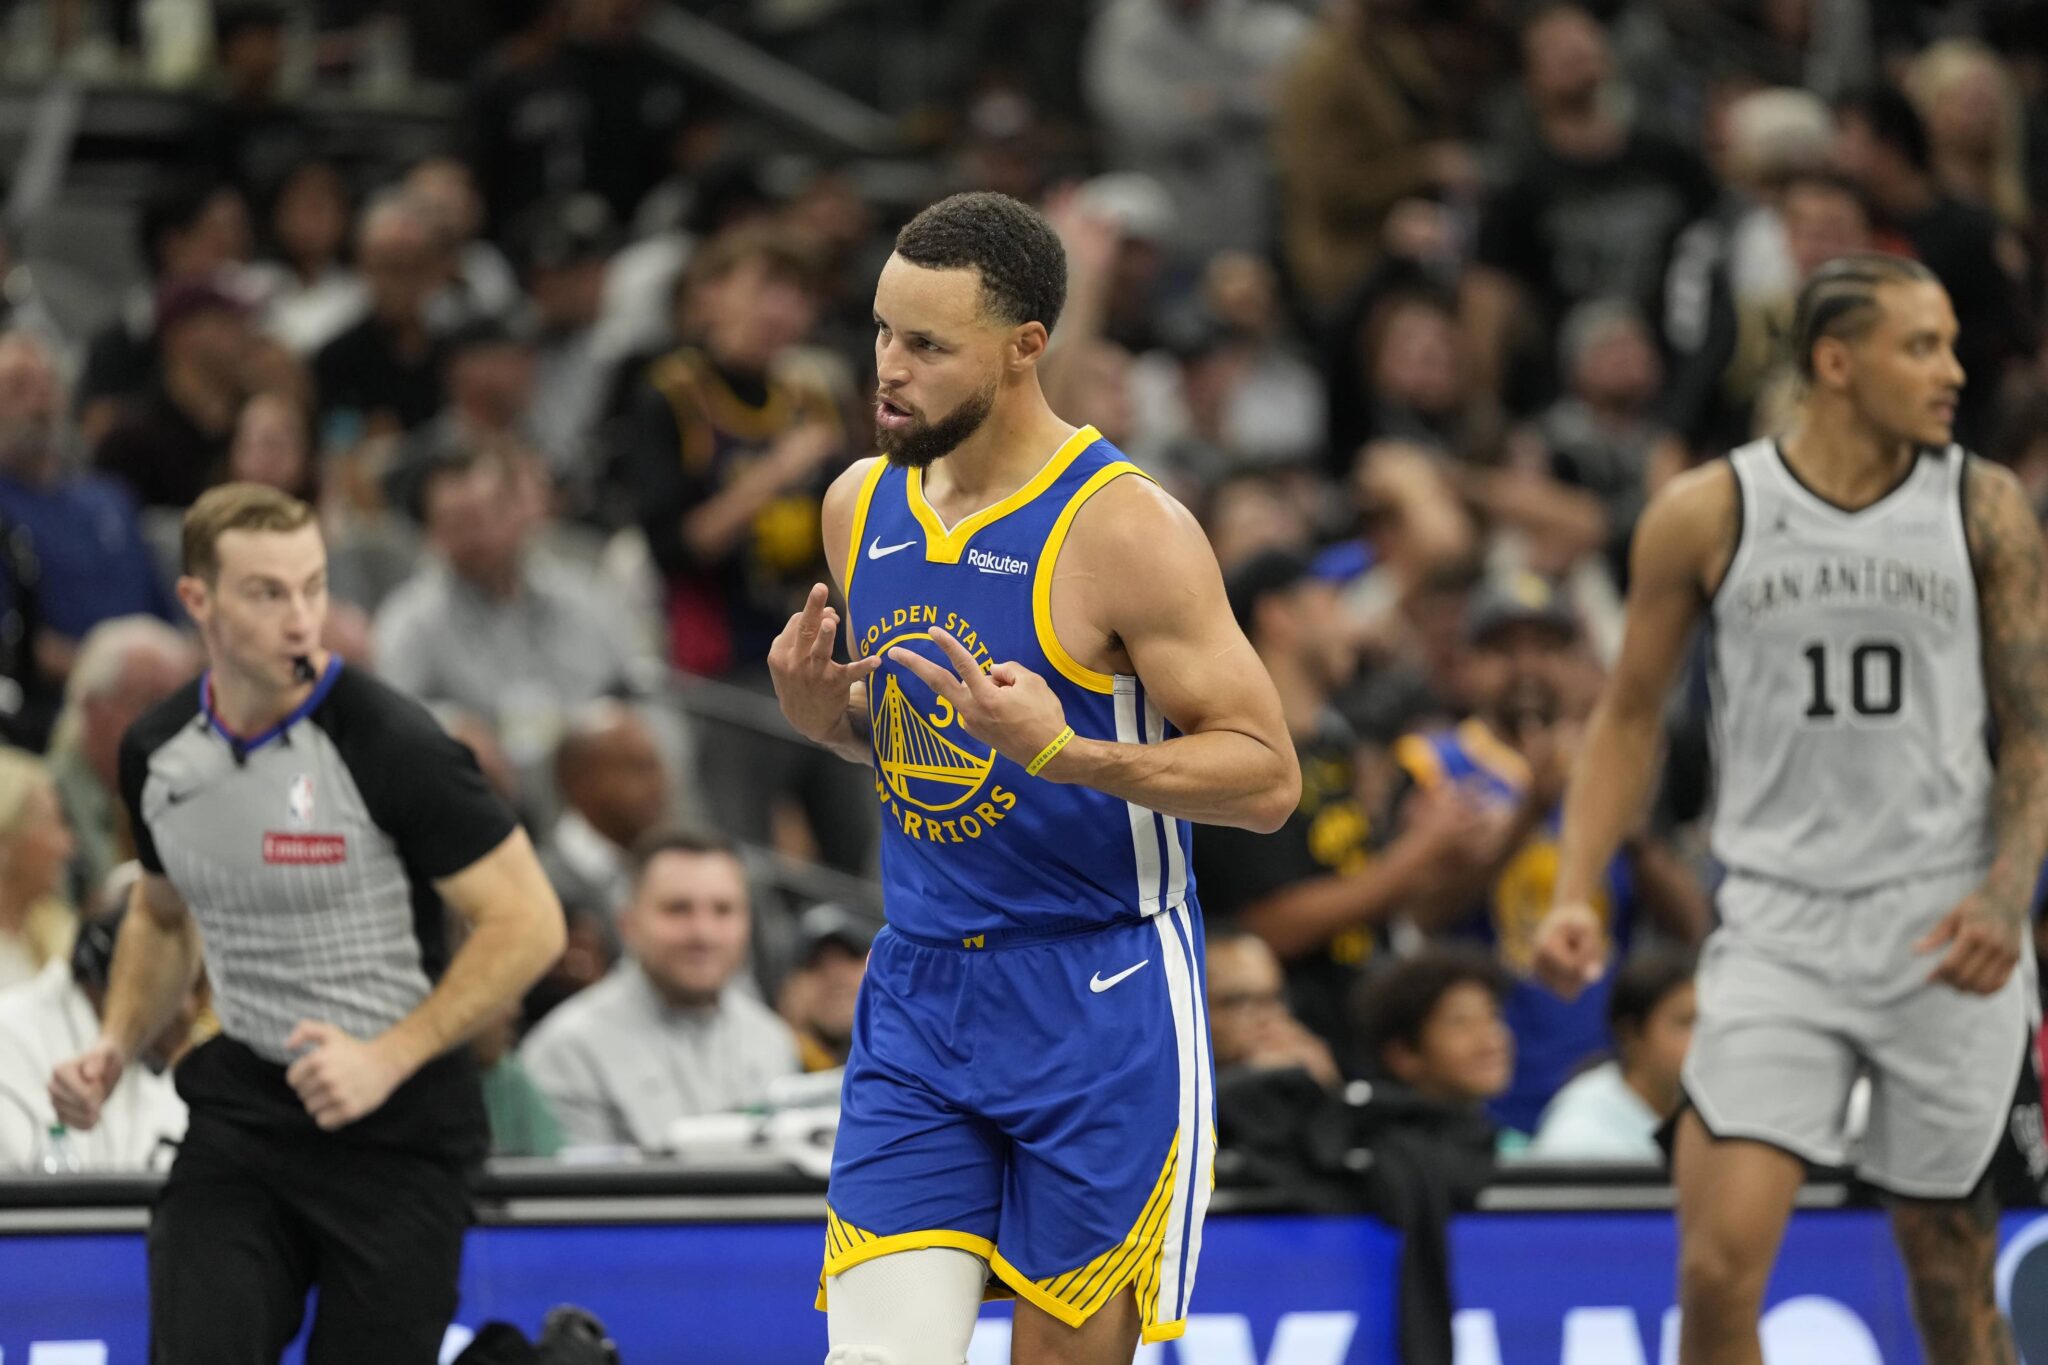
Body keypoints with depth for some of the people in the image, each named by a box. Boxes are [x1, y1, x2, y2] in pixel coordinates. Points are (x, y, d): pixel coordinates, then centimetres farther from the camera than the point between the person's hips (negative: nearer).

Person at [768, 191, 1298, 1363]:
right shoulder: (861, 505, 6)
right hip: (919, 995, 5)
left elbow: (1267, 776, -15)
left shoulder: (1125, 529, -15)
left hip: (1102, 1009, -5)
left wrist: (1061, 752, -28)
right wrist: (821, 710, -2)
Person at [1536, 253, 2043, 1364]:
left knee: (1948, 1257, 7)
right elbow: (1629, 715, 9)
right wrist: (1575, 893, -2)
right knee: (1718, 1268, -13)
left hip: (1945, 936, 1)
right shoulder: (1707, 514, -1)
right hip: (1778, 927, -1)